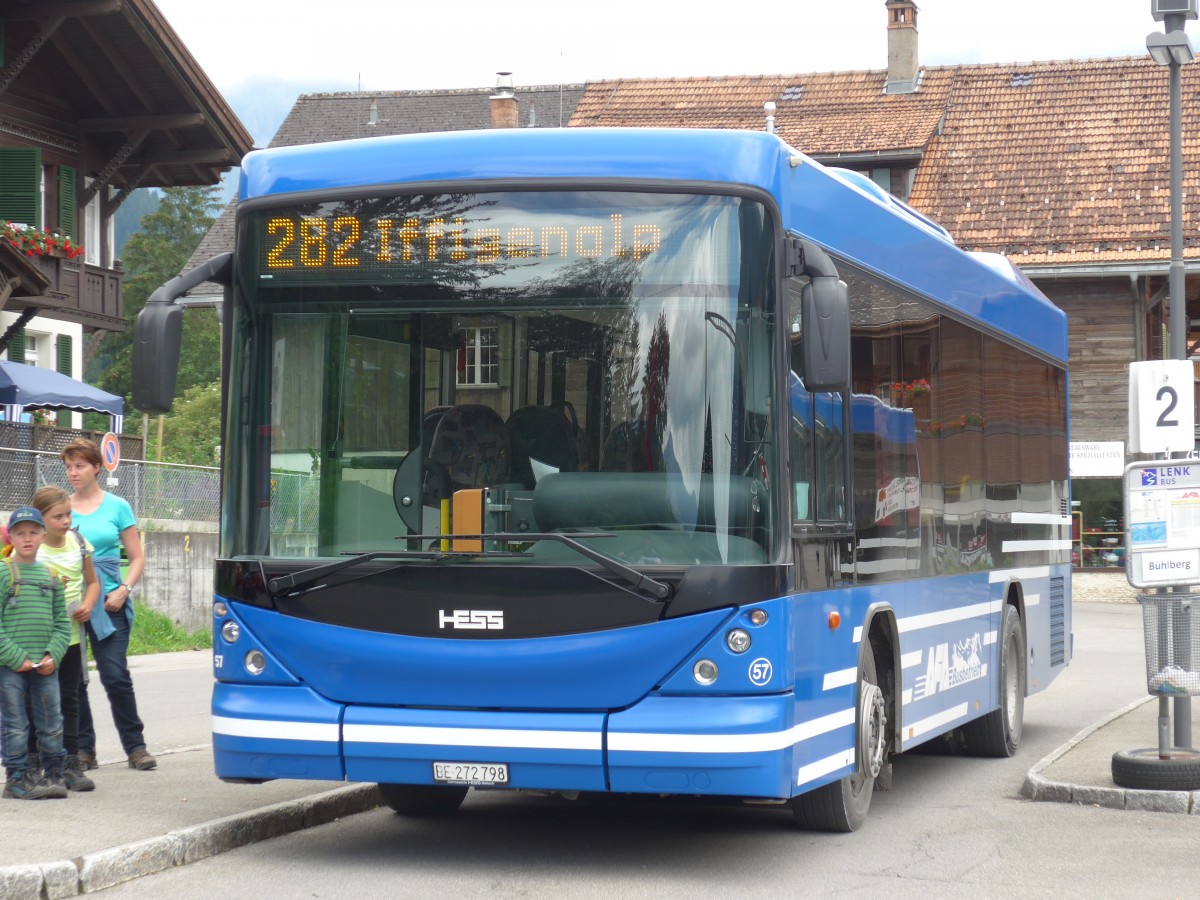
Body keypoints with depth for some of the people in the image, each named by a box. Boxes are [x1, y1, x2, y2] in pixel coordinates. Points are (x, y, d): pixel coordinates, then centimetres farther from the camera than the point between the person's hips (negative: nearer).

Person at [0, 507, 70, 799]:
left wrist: (53, 655, -4)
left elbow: (61, 622, 11)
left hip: (44, 666, 4)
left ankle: (53, 774, 19)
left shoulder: (50, 576, 11)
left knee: (52, 723, 7)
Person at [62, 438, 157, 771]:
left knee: (115, 675, -7)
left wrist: (123, 590, -8)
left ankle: (135, 746, 3)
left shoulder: (117, 507, 5)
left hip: (108, 604, -2)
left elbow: (137, 558, 7)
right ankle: (83, 748, 11)